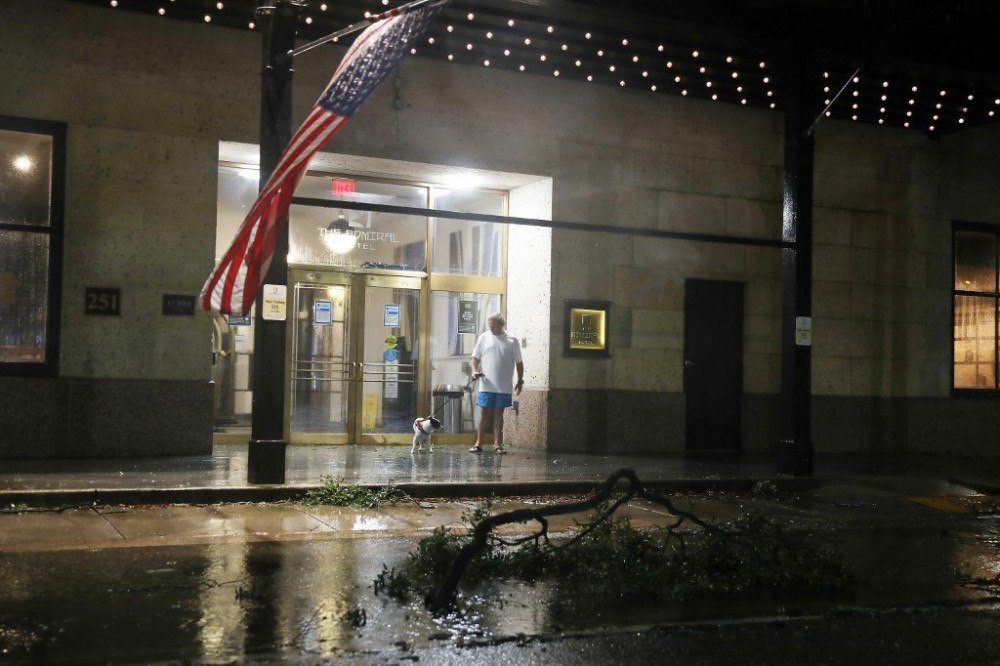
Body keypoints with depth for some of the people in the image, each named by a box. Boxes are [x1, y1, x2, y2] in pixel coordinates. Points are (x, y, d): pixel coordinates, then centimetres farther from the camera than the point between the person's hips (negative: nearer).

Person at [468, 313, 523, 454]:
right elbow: (476, 357, 6)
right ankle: (478, 443, 4)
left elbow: (519, 362, 6)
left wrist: (520, 381, 3)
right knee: (485, 413, 1)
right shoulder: (483, 337, 2)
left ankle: (497, 444, 13)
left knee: (499, 414, 7)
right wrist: (474, 371, -11)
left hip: (504, 386, 0)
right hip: (487, 385, 0)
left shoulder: (512, 340, 1)